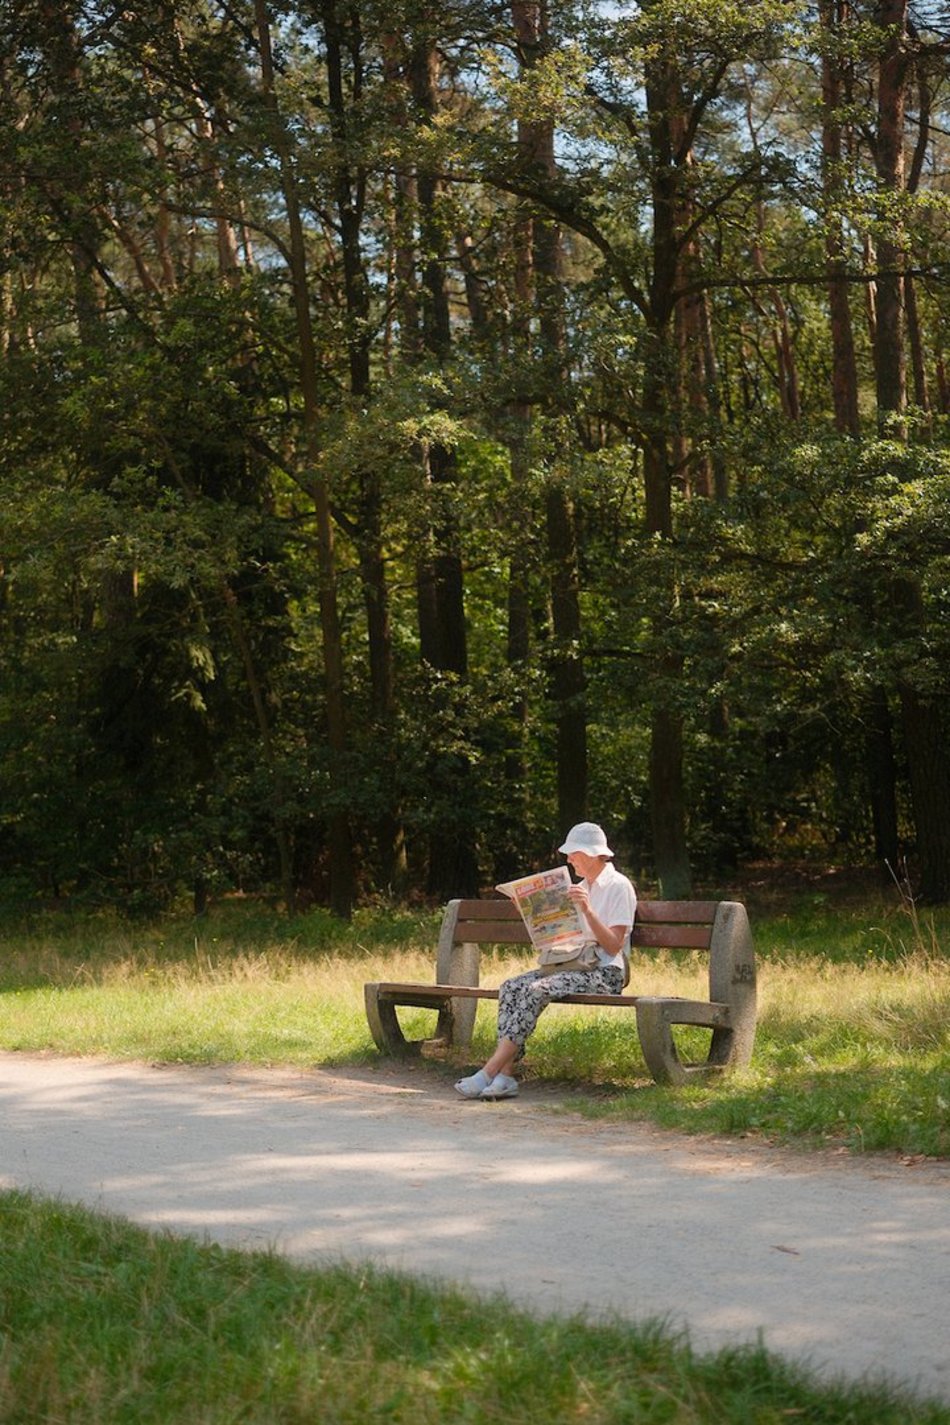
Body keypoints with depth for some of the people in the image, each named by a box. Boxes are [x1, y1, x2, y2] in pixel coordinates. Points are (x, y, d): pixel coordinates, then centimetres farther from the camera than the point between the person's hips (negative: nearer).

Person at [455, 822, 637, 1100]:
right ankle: (504, 1075, -28)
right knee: (511, 986, -18)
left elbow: (614, 946, -11)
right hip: (571, 965, 8)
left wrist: (587, 911, -22)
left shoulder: (619, 886, -4)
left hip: (604, 972, -8)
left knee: (536, 990, -31)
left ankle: (490, 1072, -33)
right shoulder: (580, 888, 22)